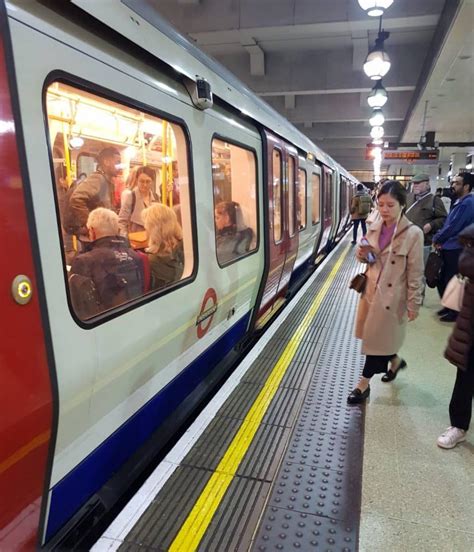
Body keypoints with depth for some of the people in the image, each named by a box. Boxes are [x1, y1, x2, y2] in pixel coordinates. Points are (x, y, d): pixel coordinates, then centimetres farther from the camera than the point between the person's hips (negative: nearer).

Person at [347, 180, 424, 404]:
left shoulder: (413, 233, -15)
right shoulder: (374, 227, 2)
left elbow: (415, 273, -11)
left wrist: (413, 304, -10)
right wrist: (362, 254, -9)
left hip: (392, 296, -6)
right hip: (370, 290, 6)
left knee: (377, 340, 5)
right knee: (372, 337, 18)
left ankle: (363, 384, 21)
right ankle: (395, 361, 47)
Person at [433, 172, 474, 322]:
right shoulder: (460, 202, 14)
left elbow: (453, 227, -20)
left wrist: (436, 239, -7)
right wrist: (439, 238, 0)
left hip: (456, 249, -9)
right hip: (449, 248, 9)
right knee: (443, 279, 15)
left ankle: (455, 311, 16)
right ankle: (449, 306, 30)